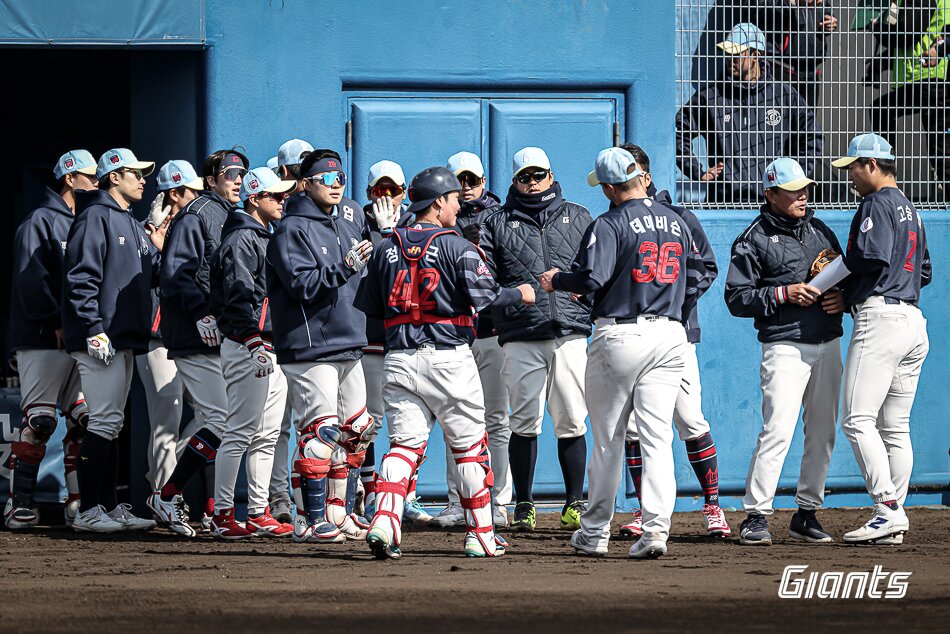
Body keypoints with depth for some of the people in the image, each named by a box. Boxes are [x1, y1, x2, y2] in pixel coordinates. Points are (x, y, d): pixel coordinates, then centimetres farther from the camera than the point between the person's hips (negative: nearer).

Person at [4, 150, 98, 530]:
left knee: (83, 421, 3)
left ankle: (78, 502, 6)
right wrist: (57, 323, -18)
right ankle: (19, 504, -8)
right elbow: (32, 280, -12)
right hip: (43, 340, -8)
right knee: (39, 420, -10)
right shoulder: (40, 222, -3)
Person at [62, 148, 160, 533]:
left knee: (112, 425, 11)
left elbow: (155, 273, 19)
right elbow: (81, 277, -15)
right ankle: (88, 512, -11)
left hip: (125, 340, 10)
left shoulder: (132, 226, 21)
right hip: (101, 341, -10)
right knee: (104, 422, -12)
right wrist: (93, 328, -22)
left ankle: (109, 507, 14)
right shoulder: (96, 217, -8)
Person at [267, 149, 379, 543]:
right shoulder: (292, 230, -8)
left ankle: (341, 515, 20)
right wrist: (345, 267, -28)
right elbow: (302, 284, -18)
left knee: (354, 434, 11)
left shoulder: (349, 220, 15)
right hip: (309, 346, -8)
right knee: (320, 433, -12)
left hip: (349, 346, 8)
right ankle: (310, 520, -9)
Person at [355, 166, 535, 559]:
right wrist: (519, 295, 3)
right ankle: (480, 536, 11)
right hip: (448, 357, -4)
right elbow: (482, 295, -14)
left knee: (404, 443, 2)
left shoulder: (387, 249, 10)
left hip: (399, 360, 4)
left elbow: (368, 307, 12)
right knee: (470, 446, 7)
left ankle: (384, 521, -21)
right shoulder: (455, 245, -5)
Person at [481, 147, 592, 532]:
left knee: (571, 422, 0)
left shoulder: (578, 218, 16)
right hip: (521, 337, -1)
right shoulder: (498, 224, 13)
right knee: (524, 423, -3)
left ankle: (574, 504, 9)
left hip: (570, 332, 1)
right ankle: (523, 505, 5)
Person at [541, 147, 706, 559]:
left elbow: (591, 278, -19)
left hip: (619, 335, -4)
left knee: (608, 438, 6)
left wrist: (556, 281, 0)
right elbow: (694, 277, 15)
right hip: (670, 335, 4)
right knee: (657, 437, 1)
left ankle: (595, 532, 14)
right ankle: (656, 527, -13)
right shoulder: (676, 222, 10)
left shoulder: (610, 225, -10)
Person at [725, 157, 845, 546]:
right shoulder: (753, 240, -3)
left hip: (828, 344, 6)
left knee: (823, 432, 8)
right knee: (777, 430, -16)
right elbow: (736, 298, -7)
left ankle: (806, 514, 17)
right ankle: (755, 516, -13)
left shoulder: (821, 231, 16)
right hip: (785, 347, -6)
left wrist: (843, 298, 0)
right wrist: (784, 294, -17)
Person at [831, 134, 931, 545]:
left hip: (880, 317, -10)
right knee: (895, 427, 9)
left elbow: (873, 256, -21)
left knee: (858, 420, -11)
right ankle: (894, 522, 6)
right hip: (914, 322, 10)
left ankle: (888, 510, -20)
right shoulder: (911, 210, 22)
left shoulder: (877, 204, -6)